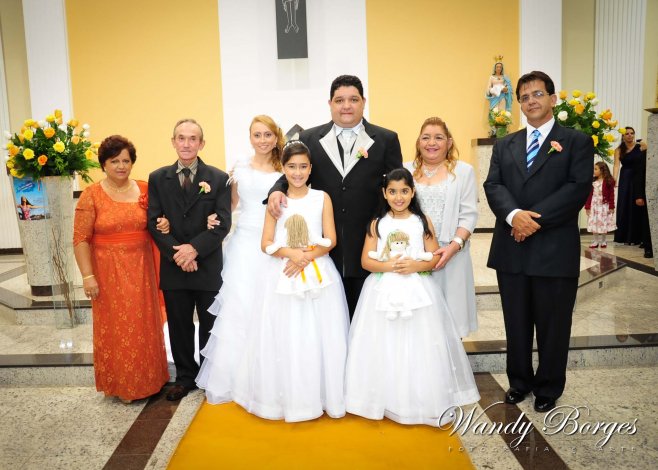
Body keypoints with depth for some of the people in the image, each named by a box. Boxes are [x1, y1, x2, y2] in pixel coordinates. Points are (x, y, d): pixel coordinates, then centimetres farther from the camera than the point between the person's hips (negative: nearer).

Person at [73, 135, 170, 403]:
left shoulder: (145, 190, 3)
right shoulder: (91, 195, -6)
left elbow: (157, 223, 14)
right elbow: (81, 240, -7)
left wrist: (163, 226, -9)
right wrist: (87, 276, -12)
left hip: (140, 269, 3)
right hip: (109, 271, -3)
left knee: (144, 325, 10)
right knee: (115, 327, 6)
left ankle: (147, 378, 28)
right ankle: (120, 384, 22)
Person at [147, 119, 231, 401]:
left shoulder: (218, 178, -2)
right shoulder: (158, 178, 4)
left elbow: (223, 223, -8)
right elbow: (154, 222, -1)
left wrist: (195, 248, -19)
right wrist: (176, 253, -14)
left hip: (209, 266, -1)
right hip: (173, 266, 2)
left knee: (210, 325, 11)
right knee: (179, 326, 12)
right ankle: (185, 376, 29)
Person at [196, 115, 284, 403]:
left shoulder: (284, 170, 3)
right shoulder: (239, 167, 8)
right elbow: (231, 203, 15)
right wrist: (216, 218, -1)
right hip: (244, 244, 1)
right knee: (238, 308, 0)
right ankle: (232, 377, 14)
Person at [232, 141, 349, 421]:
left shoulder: (322, 198, 5)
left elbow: (331, 240, -1)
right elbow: (266, 243, 1)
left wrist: (308, 256, -18)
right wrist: (290, 253, -18)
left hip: (318, 275, 0)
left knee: (317, 337, 2)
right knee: (283, 337, 4)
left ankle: (320, 395, 18)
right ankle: (285, 396, 19)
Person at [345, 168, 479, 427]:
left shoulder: (422, 222, 1)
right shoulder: (377, 223, 2)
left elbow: (436, 257, -1)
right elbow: (366, 261, -2)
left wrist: (416, 265, -19)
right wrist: (388, 266, -20)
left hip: (417, 292, 0)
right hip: (383, 292, 1)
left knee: (419, 349, 3)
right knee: (384, 349, 5)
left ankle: (422, 402, 17)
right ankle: (385, 399, 20)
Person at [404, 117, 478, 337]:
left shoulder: (463, 171, 5)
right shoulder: (406, 170, 9)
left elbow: (468, 215, -1)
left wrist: (454, 245, -15)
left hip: (450, 253, -1)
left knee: (449, 311, 3)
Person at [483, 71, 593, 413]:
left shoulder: (576, 141, 2)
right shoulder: (504, 145, 13)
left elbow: (578, 188, -11)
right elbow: (493, 185, 0)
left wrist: (536, 219, -18)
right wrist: (514, 214, -19)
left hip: (555, 250, -3)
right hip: (511, 249, 3)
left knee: (552, 325, 9)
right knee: (516, 323, 14)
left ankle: (548, 388, 28)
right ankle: (520, 381, 32)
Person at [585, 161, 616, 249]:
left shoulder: (609, 181, -7)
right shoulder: (593, 182, 3)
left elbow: (611, 195, -7)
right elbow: (589, 195, 2)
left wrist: (611, 207, -10)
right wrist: (587, 207, -2)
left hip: (604, 205, -3)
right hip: (594, 205, 3)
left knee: (604, 223, 5)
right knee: (595, 223, 5)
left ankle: (603, 241, 16)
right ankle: (595, 241, 14)